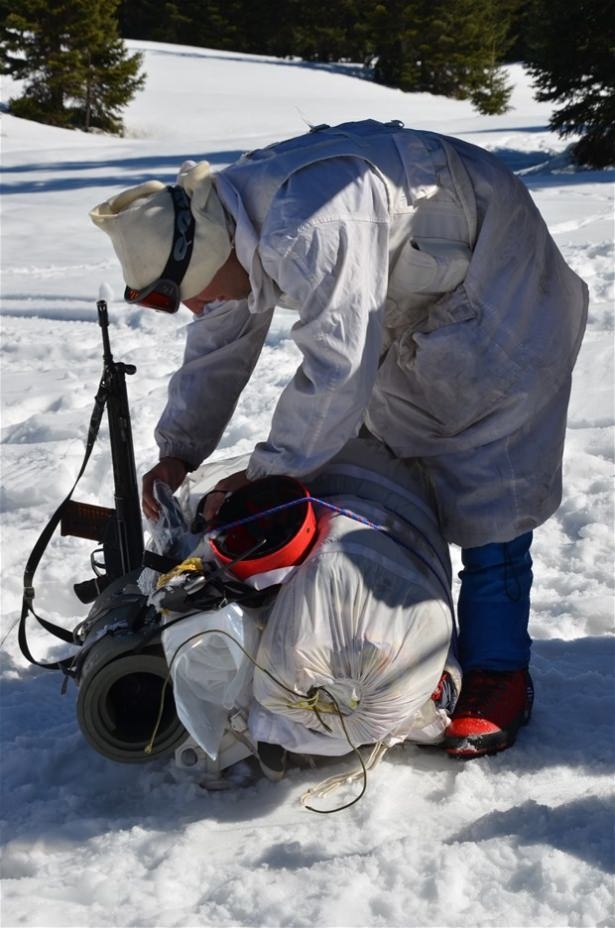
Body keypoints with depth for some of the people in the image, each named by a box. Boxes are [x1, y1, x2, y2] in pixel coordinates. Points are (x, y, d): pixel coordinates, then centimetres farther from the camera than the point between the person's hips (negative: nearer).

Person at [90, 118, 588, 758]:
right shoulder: (230, 227, -7)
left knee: (488, 478, -12)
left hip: (491, 273, -10)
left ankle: (499, 675, -4)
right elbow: (216, 351, 4)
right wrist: (177, 452, -5)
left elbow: (338, 369, -38)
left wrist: (266, 472, -29)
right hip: (413, 300, 10)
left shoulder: (307, 231, -40)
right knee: (391, 454, 12)